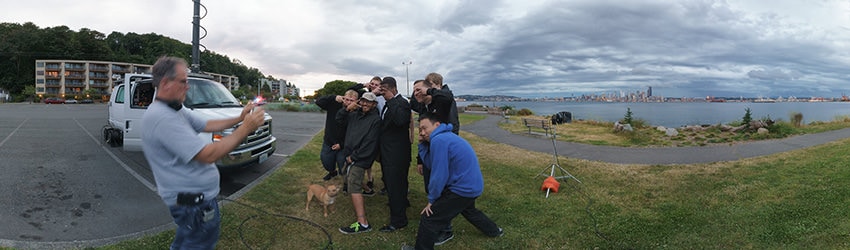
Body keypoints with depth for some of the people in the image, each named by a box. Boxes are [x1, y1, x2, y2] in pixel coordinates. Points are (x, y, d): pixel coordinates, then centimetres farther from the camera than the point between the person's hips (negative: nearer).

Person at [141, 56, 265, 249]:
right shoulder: (162, 117, -27)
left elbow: (207, 126, 16)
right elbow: (208, 155, -30)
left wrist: (239, 119, 4)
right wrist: (245, 129, -24)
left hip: (189, 195, 11)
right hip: (193, 201, -11)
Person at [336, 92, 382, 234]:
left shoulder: (375, 119, -9)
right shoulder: (355, 114, 13)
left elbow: (369, 143, -15)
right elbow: (339, 119, 20)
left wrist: (353, 156, -14)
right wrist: (347, 109, 1)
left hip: (360, 158, -9)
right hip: (350, 155, 9)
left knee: (354, 187, -18)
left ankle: (362, 223, -22)